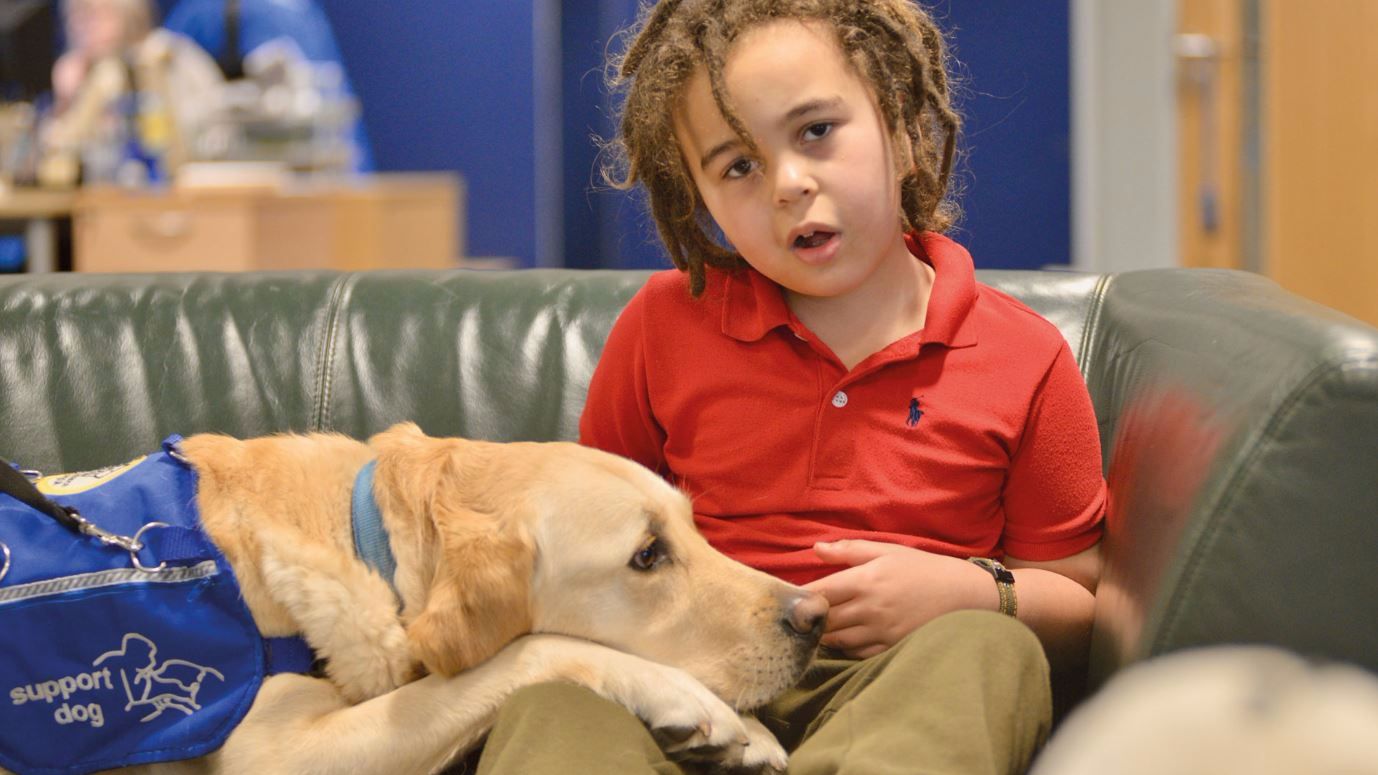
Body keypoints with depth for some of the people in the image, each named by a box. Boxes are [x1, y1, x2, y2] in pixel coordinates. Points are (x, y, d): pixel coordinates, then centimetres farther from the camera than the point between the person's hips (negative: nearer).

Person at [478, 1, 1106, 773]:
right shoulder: (665, 324, 8)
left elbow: (1083, 607, 9)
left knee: (985, 649, -35)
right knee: (559, 702, -33)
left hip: (908, 681, 0)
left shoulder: (1023, 360, 3)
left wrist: (973, 593, -12)